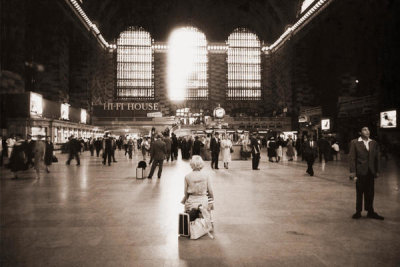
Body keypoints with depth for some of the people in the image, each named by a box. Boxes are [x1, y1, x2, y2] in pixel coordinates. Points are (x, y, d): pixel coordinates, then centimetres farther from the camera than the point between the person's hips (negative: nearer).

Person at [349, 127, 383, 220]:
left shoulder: (374, 143, 9)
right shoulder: (354, 142, -4)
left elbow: (376, 158, 10)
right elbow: (352, 158, -7)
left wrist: (377, 171, 6)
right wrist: (353, 172, -11)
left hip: (371, 172, 4)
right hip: (360, 172, -3)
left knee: (370, 193, 9)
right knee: (359, 192, 6)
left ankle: (370, 212, 21)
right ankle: (358, 212, 17)